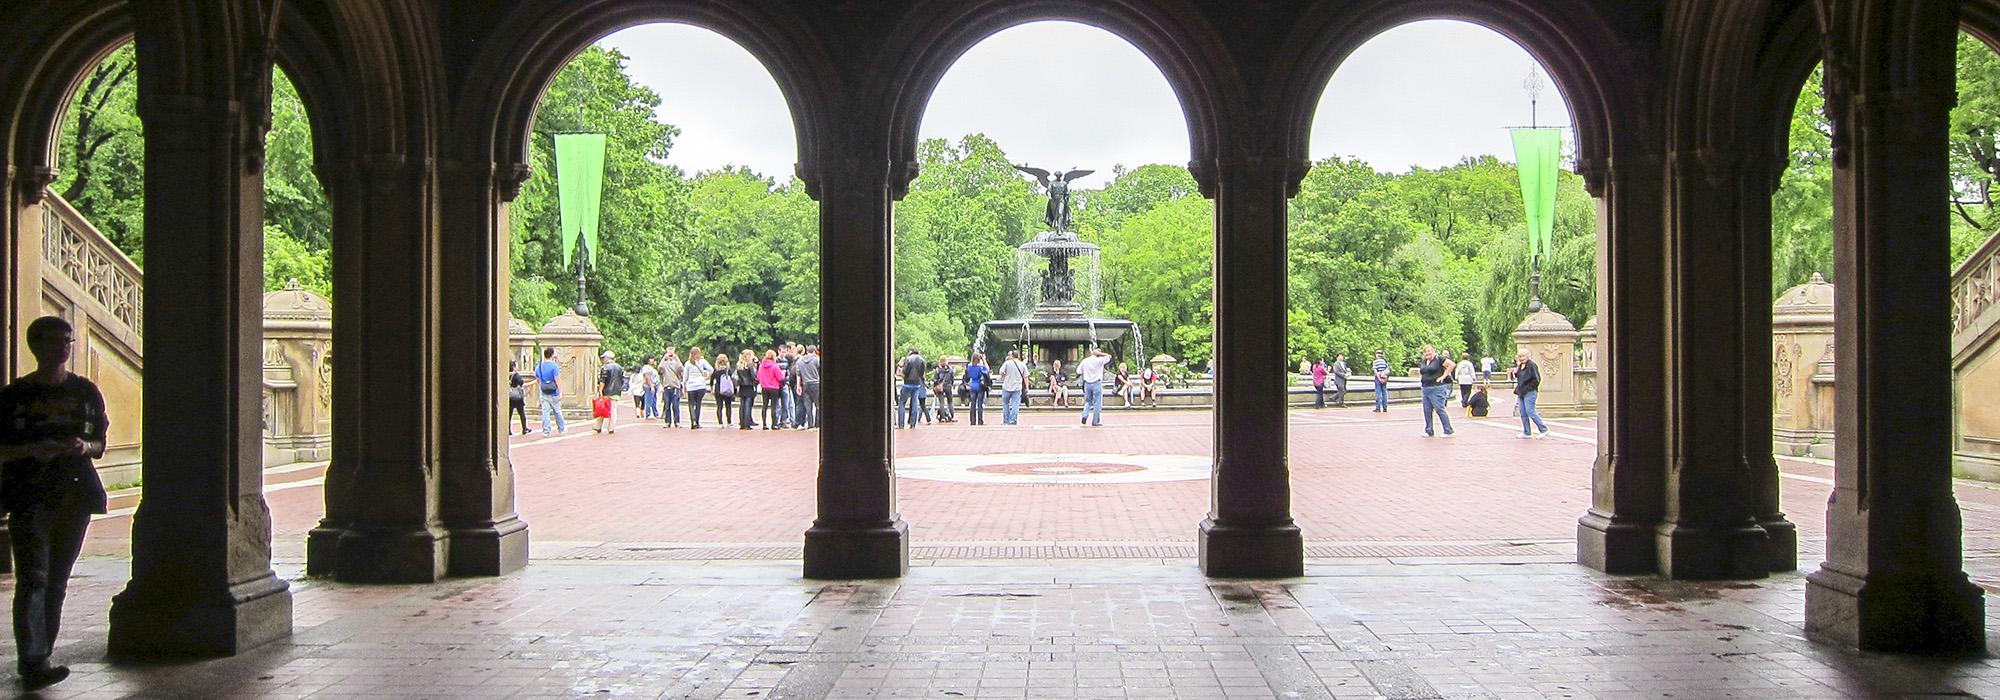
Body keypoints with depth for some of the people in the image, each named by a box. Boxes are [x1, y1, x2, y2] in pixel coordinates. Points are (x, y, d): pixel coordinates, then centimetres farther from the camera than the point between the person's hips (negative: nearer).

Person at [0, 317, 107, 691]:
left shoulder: (85, 392, 11)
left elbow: (100, 444, 17)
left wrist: (86, 446, -5)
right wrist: (31, 450, -17)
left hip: (74, 492, 4)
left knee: (57, 580, 7)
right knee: (33, 577, -13)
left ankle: (38, 658, 16)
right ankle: (33, 664, -20)